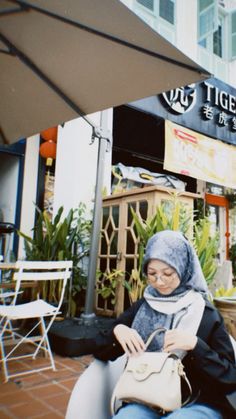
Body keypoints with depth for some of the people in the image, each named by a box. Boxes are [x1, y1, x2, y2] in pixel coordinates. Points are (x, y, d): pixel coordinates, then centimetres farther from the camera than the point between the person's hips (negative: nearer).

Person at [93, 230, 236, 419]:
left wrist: (196, 345, -20)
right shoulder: (140, 308, 7)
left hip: (198, 404, 0)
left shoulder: (207, 314, -2)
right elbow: (101, 352, 9)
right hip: (144, 401, 1)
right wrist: (116, 331, -12)